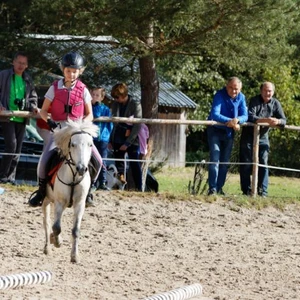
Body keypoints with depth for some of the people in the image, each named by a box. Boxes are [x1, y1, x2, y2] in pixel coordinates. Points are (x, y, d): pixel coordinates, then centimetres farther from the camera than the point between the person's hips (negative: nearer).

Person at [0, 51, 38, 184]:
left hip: (22, 118, 5)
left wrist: (33, 108, 2)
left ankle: (11, 176, 11)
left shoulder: (28, 80, 13)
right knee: (11, 144, -16)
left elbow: (33, 97, 21)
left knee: (17, 148, 5)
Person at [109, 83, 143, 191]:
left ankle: (139, 188, -1)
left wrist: (127, 143, -14)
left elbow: (137, 126, -10)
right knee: (119, 165, 2)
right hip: (118, 140, 5)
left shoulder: (135, 105, -7)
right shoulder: (115, 105, 8)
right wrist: (111, 140, 11)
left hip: (132, 141, -5)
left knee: (135, 165, -4)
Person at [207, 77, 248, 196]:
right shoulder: (219, 95, -21)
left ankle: (219, 188, 15)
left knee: (225, 161, 8)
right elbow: (215, 114, -31)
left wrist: (237, 120, -33)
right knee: (215, 159, -13)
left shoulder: (241, 97, -5)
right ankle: (212, 188, -14)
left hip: (229, 132, 5)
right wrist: (229, 121, -44)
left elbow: (245, 115, -9)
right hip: (215, 130, -5)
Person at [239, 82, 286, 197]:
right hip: (249, 136, -3)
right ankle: (246, 191, 8)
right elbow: (250, 117, -29)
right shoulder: (254, 101, -15)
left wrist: (277, 121, -33)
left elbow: (284, 120, -8)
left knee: (263, 163, -3)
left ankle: (262, 191, -1)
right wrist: (265, 120, -44)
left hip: (263, 137, 3)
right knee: (246, 164, 0)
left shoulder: (275, 103, -3)